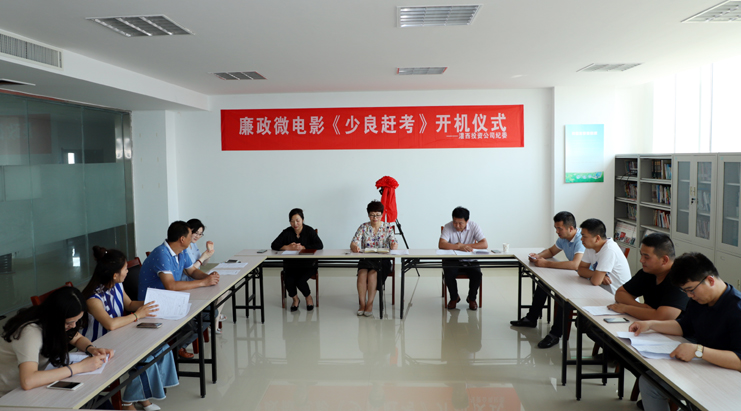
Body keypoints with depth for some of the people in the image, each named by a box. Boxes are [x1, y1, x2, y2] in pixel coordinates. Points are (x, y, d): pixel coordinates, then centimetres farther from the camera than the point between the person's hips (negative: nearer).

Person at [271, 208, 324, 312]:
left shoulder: (309, 231, -3)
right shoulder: (287, 232, 0)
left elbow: (320, 245, -14)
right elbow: (274, 245, -5)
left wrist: (303, 248, -23)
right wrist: (288, 247, -21)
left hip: (308, 265, -2)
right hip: (290, 265, 2)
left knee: (300, 281, -27)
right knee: (288, 281, -25)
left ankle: (308, 297, 10)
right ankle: (295, 299, 10)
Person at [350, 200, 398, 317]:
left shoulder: (388, 227, 4)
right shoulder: (363, 227, 5)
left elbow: (394, 243, -8)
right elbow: (353, 243, -5)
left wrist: (394, 245, -34)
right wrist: (355, 247, -31)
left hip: (382, 260, -1)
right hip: (366, 259, 1)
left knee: (373, 273, -31)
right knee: (362, 273, -29)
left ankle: (370, 304, -24)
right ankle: (362, 304, -21)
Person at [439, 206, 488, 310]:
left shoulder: (474, 226, -8)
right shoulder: (448, 227, -12)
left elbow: (485, 244, -17)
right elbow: (441, 244, -26)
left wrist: (466, 246, -24)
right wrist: (459, 246, -37)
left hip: (470, 260, 1)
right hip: (452, 260, -1)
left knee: (477, 274, -26)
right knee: (448, 274, -29)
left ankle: (472, 298, 4)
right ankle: (454, 298, 2)